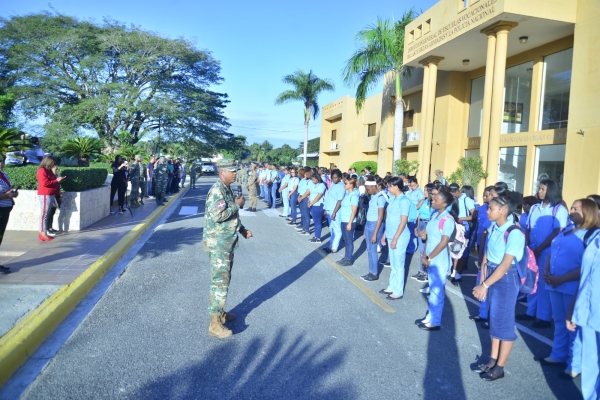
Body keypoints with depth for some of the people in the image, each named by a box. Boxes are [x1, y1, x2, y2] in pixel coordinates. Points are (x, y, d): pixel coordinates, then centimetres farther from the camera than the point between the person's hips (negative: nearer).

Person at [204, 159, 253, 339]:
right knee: (220, 282, -5)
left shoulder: (227, 189, 12)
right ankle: (214, 324, 3)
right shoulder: (217, 190, -19)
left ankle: (220, 313, 32)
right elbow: (218, 215, -31)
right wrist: (237, 205, -19)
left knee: (224, 280, 18)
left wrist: (242, 230, 11)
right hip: (218, 244, -10)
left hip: (226, 243, 10)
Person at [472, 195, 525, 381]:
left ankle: (500, 367, 20)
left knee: (504, 322, 5)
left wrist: (485, 285, -23)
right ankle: (492, 360, 31)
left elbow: (505, 265, -24)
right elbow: (486, 255, 4)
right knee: (494, 319, 17)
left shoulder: (514, 233, -20)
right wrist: (482, 281, 0)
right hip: (491, 275, 7)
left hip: (506, 278, -7)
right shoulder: (493, 228, 2)